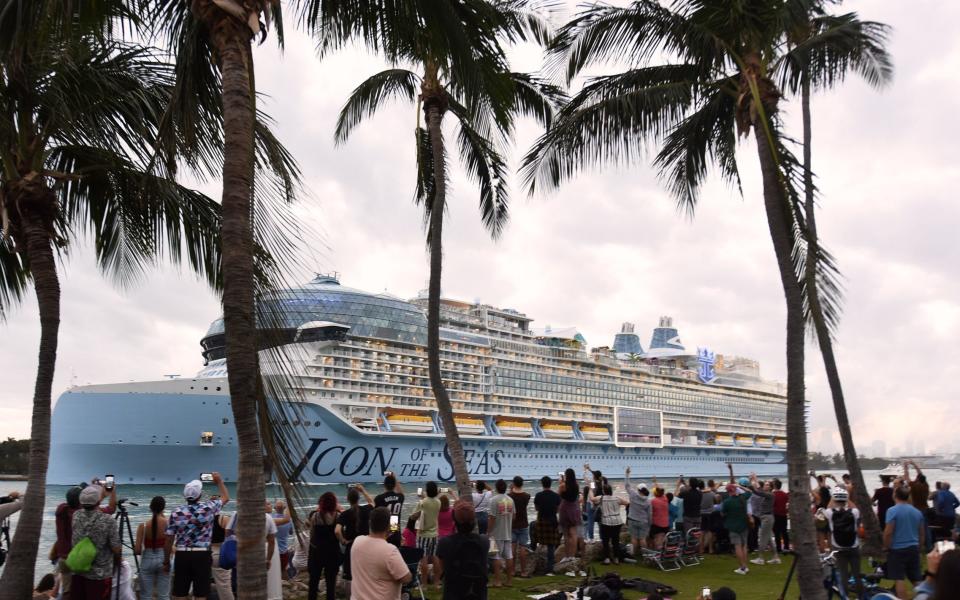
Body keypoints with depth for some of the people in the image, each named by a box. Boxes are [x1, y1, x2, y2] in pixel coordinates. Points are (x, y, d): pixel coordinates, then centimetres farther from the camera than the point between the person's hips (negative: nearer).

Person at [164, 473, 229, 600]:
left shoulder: (176, 513, -2)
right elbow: (225, 498, 15)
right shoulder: (208, 508, -5)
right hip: (202, 556, -1)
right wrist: (219, 481, 29)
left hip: (182, 556, 1)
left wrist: (166, 561, 11)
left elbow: (169, 541, 0)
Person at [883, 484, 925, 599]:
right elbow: (922, 533, 14)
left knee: (899, 579, -3)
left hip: (897, 550, -6)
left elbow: (888, 532, -17)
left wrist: (886, 547, -3)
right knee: (916, 580, 12)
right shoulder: (917, 512, 7)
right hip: (913, 549, 6)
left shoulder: (893, 511, -12)